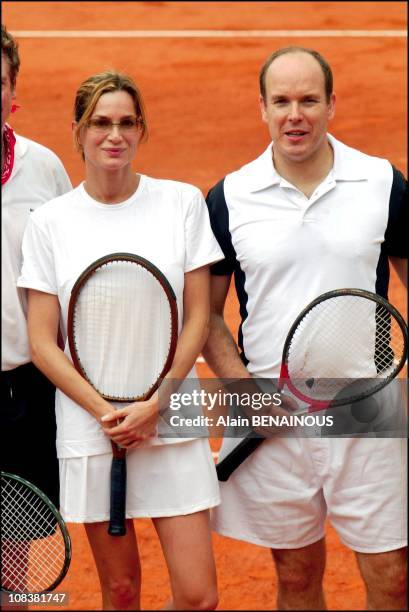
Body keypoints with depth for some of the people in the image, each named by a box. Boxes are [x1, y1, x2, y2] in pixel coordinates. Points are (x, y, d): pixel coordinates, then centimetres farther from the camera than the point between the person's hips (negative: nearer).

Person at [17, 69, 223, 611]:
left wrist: (152, 406, -10)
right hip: (88, 432, 0)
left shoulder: (183, 203, 2)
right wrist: (103, 411, -12)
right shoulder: (51, 222, 1)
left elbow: (198, 319, 2)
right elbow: (43, 343, 0)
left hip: (172, 424, 0)